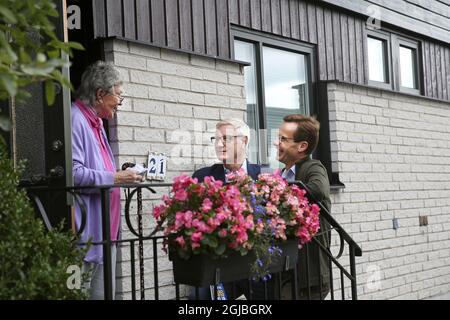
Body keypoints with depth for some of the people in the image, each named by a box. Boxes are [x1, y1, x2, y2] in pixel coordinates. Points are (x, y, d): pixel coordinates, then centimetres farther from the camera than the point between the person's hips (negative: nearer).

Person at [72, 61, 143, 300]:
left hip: (105, 232, 10)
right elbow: (73, 173, -24)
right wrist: (113, 178, -18)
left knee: (104, 293, 13)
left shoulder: (96, 123, 19)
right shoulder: (76, 120, -14)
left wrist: (121, 176, 12)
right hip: (86, 234, -10)